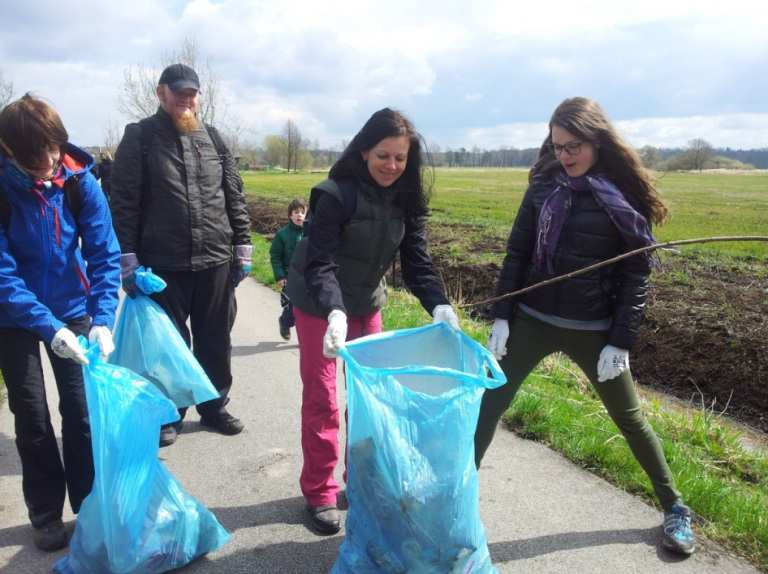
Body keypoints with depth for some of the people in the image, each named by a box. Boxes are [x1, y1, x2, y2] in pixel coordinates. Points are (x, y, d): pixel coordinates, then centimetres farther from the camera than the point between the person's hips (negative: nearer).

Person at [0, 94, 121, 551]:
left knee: (81, 410, 6)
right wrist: (49, 327, -33)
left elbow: (105, 253, -14)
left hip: (73, 310, 1)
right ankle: (46, 515, 25)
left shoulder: (79, 179, -16)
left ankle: (89, 505, 24)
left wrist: (102, 319, -25)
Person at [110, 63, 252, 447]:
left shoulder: (212, 138, 11)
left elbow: (234, 197, 12)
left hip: (216, 261, 3)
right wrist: (127, 258, -9)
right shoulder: (140, 137, 1)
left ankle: (214, 407, 30)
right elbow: (123, 202, -4)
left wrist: (243, 248, 7)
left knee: (215, 341, 12)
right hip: (163, 265, -3)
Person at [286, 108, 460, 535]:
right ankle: (320, 493, 15)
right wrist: (335, 311, -44)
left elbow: (417, 260, -11)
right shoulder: (337, 194, -23)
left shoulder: (408, 199, -7)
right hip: (319, 306, -5)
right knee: (322, 399, 0)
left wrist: (439, 304, -28)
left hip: (367, 305, 5)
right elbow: (319, 262, -27)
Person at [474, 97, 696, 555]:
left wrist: (622, 342, -11)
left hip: (594, 330, -2)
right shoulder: (544, 185, 0)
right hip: (532, 320, 3)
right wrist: (501, 316, -1)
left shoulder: (626, 196, -8)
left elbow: (638, 274, -7)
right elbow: (517, 253, 3)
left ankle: (675, 508, 34)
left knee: (630, 418, 13)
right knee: (489, 404, 2)